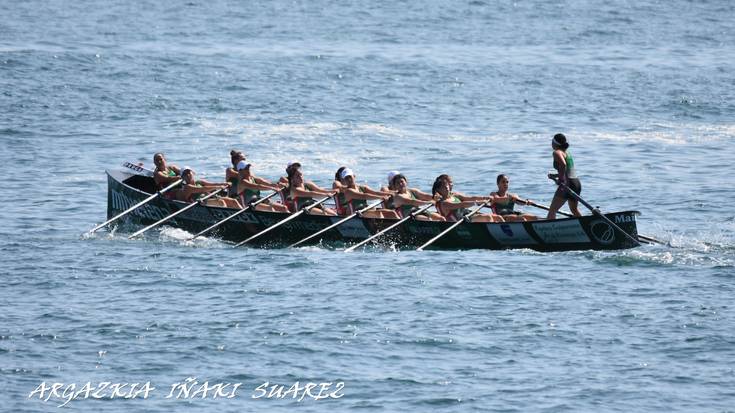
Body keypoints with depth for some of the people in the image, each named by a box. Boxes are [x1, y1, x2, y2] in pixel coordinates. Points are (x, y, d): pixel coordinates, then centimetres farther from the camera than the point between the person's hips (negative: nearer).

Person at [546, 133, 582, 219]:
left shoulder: (557, 152, -8)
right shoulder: (566, 152, 19)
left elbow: (563, 164, -28)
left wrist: (561, 179, -22)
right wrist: (555, 175, 23)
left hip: (568, 183, -9)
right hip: (577, 183, 9)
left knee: (552, 210, -6)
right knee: (574, 210, 26)